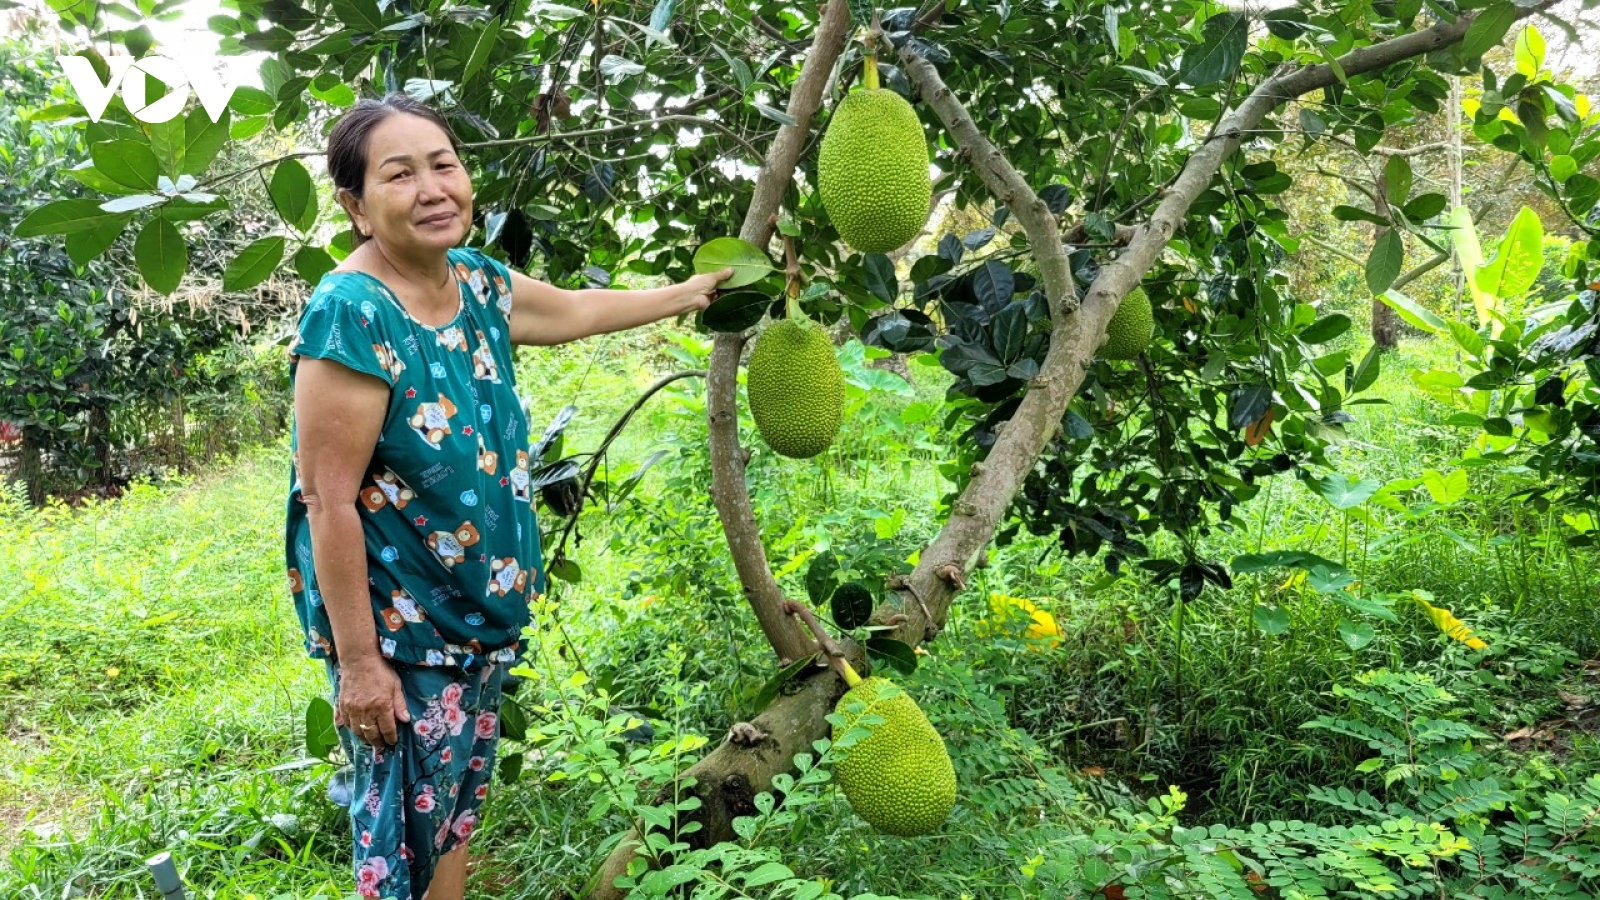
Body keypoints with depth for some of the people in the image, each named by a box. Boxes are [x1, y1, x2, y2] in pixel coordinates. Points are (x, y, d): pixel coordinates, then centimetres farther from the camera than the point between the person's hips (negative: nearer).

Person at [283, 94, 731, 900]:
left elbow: (576, 310, 20)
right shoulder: (351, 316, -24)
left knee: (457, 808, 23)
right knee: (405, 833, 7)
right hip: (395, 622, -7)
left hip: (479, 610, 8)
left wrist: (688, 294, 30)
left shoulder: (478, 283, -1)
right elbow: (328, 501, -23)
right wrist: (358, 661, -21)